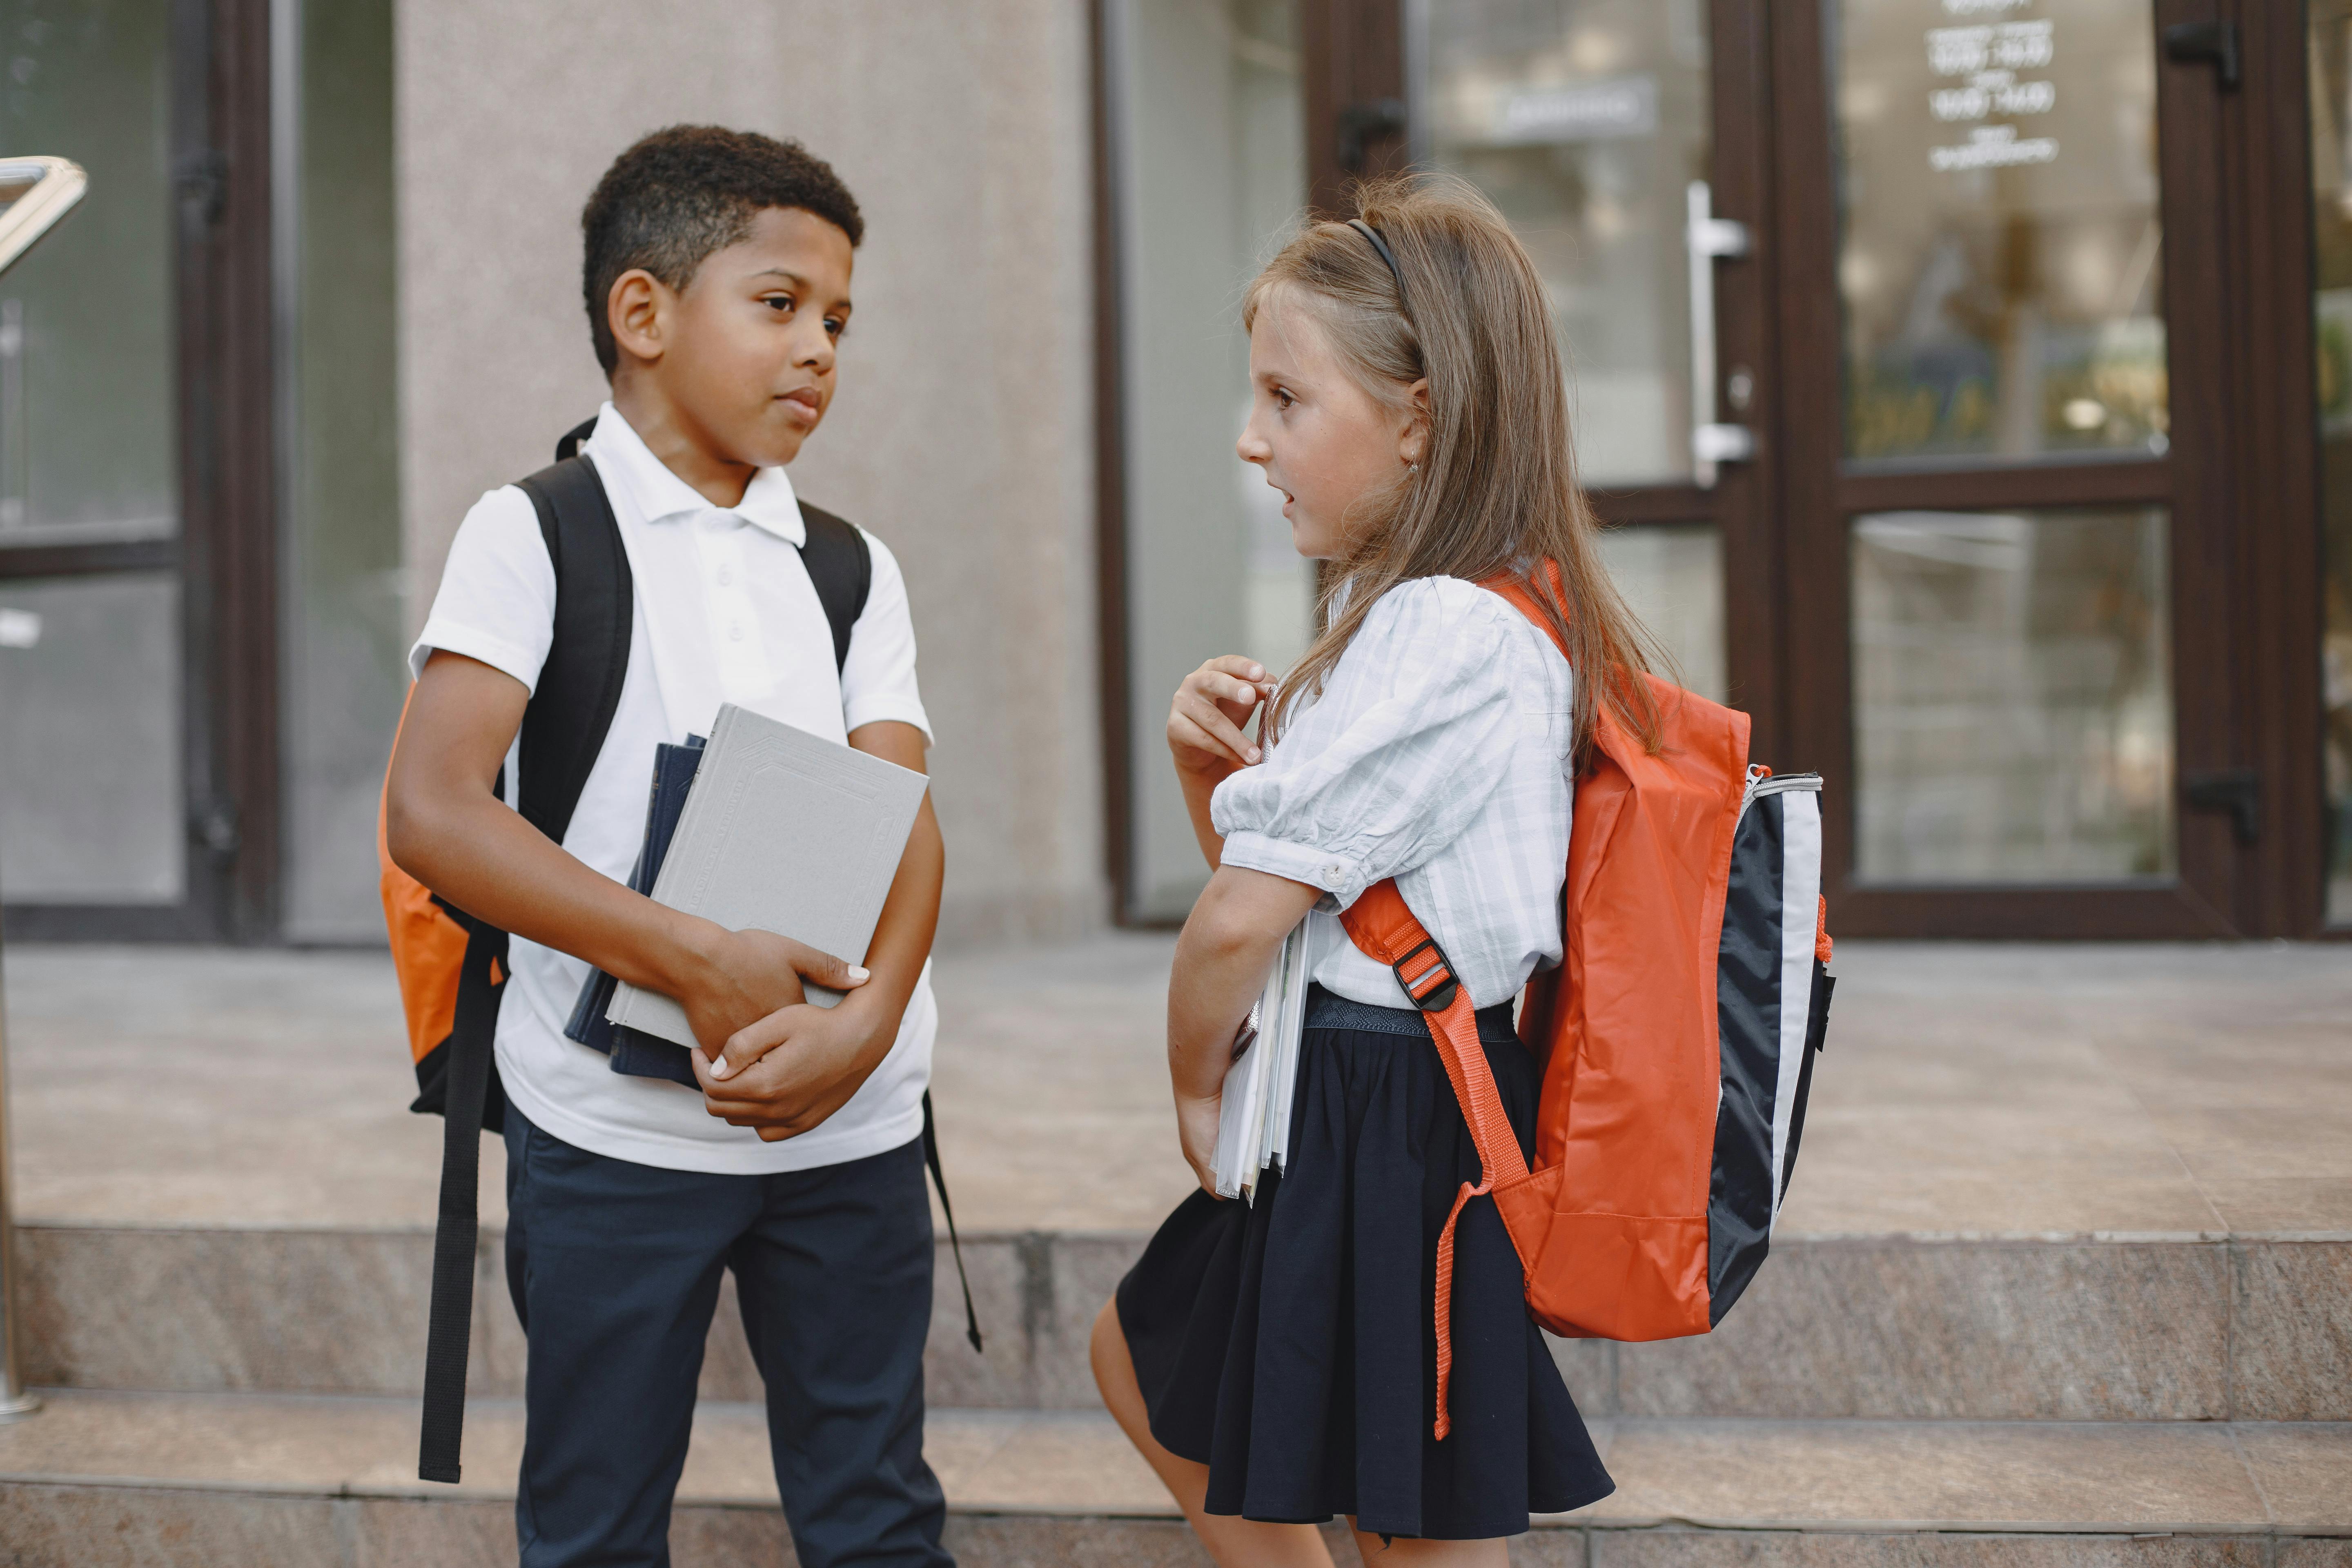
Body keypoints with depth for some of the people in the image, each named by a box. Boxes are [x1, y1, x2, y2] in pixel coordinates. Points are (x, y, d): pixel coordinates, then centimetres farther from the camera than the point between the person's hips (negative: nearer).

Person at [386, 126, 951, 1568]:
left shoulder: (854, 569, 11)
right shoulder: (536, 533, -3)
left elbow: (904, 816, -2)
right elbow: (432, 813, -15)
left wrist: (866, 1015, -22)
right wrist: (699, 962, -21)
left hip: (849, 1116, 4)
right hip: (616, 1119, -3)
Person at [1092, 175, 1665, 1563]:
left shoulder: (1444, 634, -22)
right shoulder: (1446, 612, 11)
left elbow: (1241, 923, -23)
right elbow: (1275, 871, 17)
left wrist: (1199, 1086, -5)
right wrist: (1214, 764, -3)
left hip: (1381, 1124, -10)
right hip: (1340, 1114, 11)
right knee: (1150, 1364, 27)